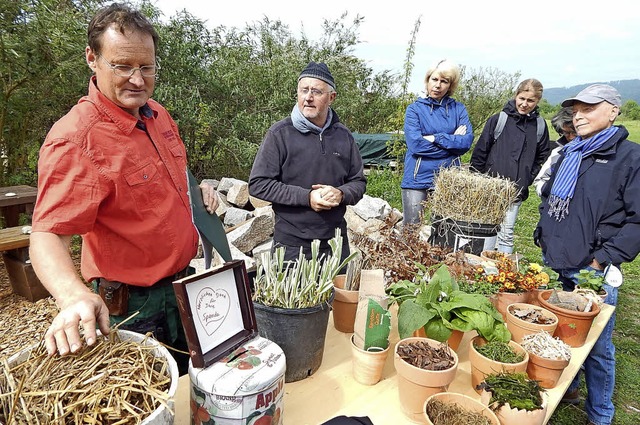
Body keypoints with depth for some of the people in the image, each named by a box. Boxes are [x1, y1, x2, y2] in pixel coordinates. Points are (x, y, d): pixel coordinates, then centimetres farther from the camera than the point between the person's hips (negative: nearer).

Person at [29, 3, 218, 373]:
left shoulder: (158, 114, 1)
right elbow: (48, 235, -29)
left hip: (182, 282, 8)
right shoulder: (75, 139, -24)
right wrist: (74, 296, -47)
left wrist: (196, 188, 0)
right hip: (136, 305, -7)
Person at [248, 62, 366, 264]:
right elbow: (258, 184, -10)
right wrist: (306, 197, -18)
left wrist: (341, 194, -11)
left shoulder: (343, 135, 6)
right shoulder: (280, 133, -7)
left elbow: (359, 182, 12)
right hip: (291, 245, -3)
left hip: (336, 242, 4)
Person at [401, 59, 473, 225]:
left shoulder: (458, 109, 8)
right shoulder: (415, 109, 2)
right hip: (418, 178, -2)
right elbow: (415, 144, -12)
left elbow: (467, 141, -4)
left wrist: (436, 138, -13)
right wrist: (452, 141, -6)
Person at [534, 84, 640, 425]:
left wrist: (606, 258, -15)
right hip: (554, 263, 6)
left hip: (592, 272, -5)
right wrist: (542, 236, 11)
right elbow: (547, 197, 23)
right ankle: (566, 388, 41)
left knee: (596, 346, 7)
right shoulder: (570, 154, 11)